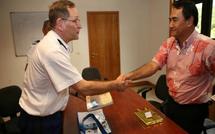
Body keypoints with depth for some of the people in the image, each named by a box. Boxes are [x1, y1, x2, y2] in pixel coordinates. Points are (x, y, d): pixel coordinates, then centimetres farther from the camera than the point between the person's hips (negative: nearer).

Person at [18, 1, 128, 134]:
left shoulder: (53, 43, 0)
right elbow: (83, 87, -27)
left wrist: (77, 91, 2)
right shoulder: (53, 50, -30)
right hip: (41, 120, -8)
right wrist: (115, 85, -16)